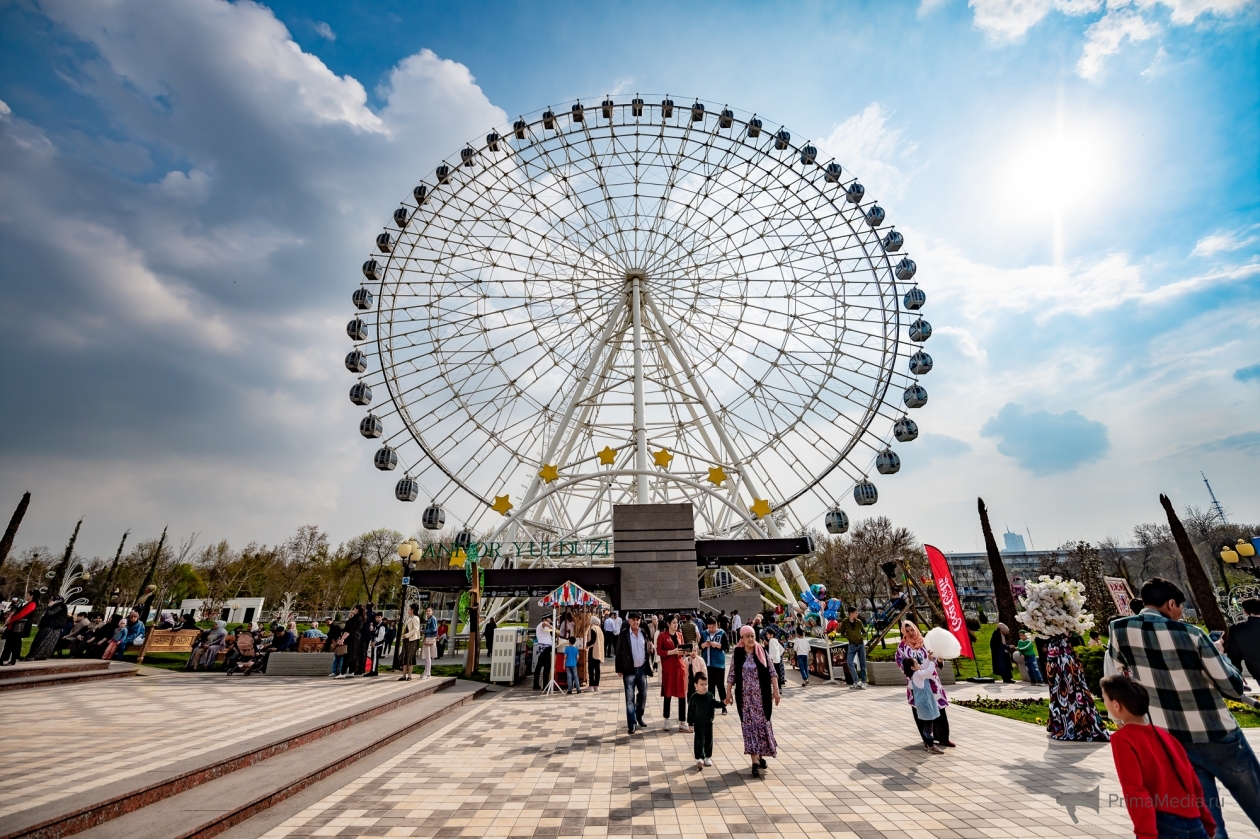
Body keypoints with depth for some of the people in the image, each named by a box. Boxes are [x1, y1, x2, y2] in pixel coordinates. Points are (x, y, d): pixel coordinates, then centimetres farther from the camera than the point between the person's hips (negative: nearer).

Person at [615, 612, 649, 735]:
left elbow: (647, 650, 8)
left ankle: (639, 715, 35)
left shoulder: (644, 633, 3)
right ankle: (632, 723, 11)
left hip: (642, 668, 4)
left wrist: (648, 666, 5)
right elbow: (618, 652, -6)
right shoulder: (623, 634, -9)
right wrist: (619, 669, -8)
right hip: (629, 670, -4)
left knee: (643, 694, 13)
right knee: (630, 697, 1)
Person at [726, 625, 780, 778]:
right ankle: (755, 762, 5)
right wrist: (729, 692, 0)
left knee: (762, 724, 8)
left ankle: (761, 755, 29)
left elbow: (771, 673, 2)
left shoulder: (762, 652, -1)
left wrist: (775, 690, -2)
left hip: (762, 696, 1)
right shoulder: (737, 655, -2)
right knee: (749, 725, -1)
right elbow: (732, 675, 2)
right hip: (745, 696, -1)